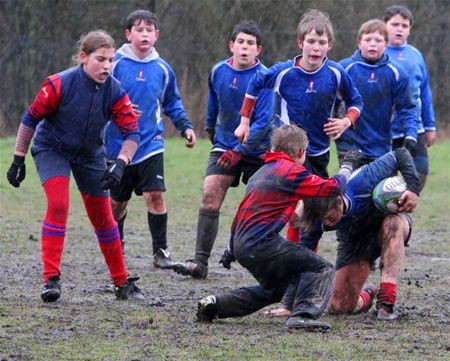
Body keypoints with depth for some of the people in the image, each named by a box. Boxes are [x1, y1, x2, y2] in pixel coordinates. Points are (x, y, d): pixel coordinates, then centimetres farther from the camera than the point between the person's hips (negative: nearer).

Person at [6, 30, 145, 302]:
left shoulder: (115, 92, -19)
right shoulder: (59, 85, -27)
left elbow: (132, 132, -17)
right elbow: (31, 119, -16)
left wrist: (120, 164, -33)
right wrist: (19, 160, -12)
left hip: (90, 154, 3)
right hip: (51, 148, -3)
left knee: (103, 217, 7)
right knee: (58, 205, -24)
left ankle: (123, 283, 19)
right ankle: (51, 279, -20)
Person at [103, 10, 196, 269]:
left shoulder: (162, 69, 5)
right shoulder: (115, 64, -5)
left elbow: (173, 104, 18)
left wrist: (186, 126, 5)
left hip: (151, 144, 1)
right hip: (119, 146, -1)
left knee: (155, 195, -14)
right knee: (118, 201, 9)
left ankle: (160, 251, -4)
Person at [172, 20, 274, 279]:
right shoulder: (218, 72, 0)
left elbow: (263, 121, -19)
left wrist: (239, 151, -23)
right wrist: (210, 129, 34)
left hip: (256, 150, -3)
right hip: (224, 146, 3)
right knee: (210, 197, -13)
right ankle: (200, 261, -18)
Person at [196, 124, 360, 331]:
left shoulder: (262, 172, 22)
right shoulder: (291, 171, -6)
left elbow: (242, 212, 27)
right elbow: (333, 187, -4)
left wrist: (232, 249, 35)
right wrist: (347, 167, 16)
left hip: (242, 244, 9)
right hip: (261, 244, -9)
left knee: (273, 290, 29)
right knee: (323, 270, -8)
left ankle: (215, 305, 21)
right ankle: (303, 315, -29)